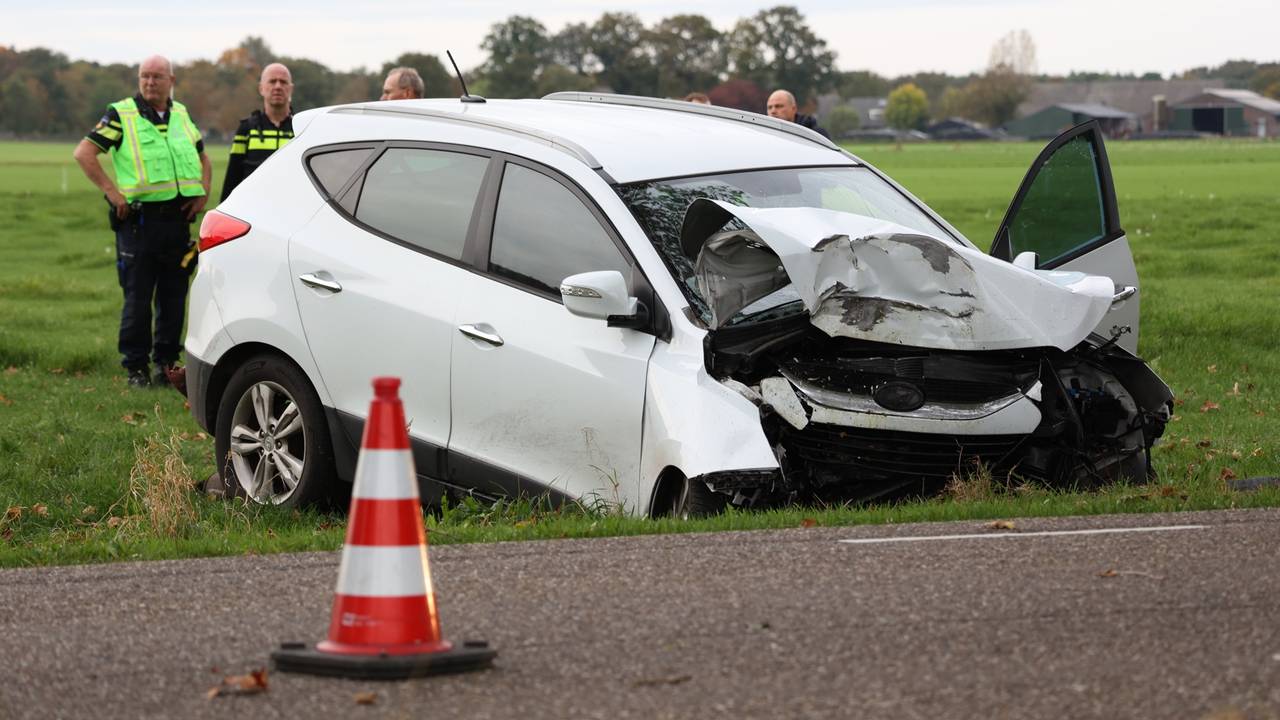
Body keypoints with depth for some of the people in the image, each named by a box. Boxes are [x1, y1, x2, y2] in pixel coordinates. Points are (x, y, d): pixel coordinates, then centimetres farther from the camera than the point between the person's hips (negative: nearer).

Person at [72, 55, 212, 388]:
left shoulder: (181, 115, 14)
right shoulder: (121, 115, -2)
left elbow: (203, 159, 27)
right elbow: (84, 152, -6)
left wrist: (203, 193, 10)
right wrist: (111, 192, -12)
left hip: (177, 219, 4)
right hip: (139, 219, -4)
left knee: (174, 296, 6)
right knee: (137, 298, -3)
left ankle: (166, 362, 15)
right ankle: (136, 368, 5)